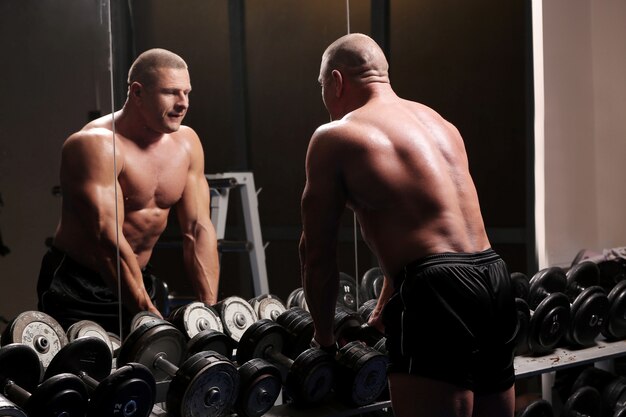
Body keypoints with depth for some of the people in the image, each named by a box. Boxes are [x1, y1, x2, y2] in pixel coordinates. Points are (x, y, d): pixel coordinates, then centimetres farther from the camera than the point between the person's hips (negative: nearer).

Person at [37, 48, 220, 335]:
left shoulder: (187, 143, 0)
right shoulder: (96, 145, -21)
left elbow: (198, 229, -1)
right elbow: (107, 239, -27)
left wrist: (211, 311, -10)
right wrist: (149, 315, -30)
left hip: (136, 280, 6)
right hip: (76, 289, -6)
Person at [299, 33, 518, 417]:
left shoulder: (335, 138, 2)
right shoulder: (440, 123, 23)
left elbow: (317, 251, 4)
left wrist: (324, 337, 16)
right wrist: (383, 312, 37)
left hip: (437, 290, -8)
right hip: (494, 277, 8)